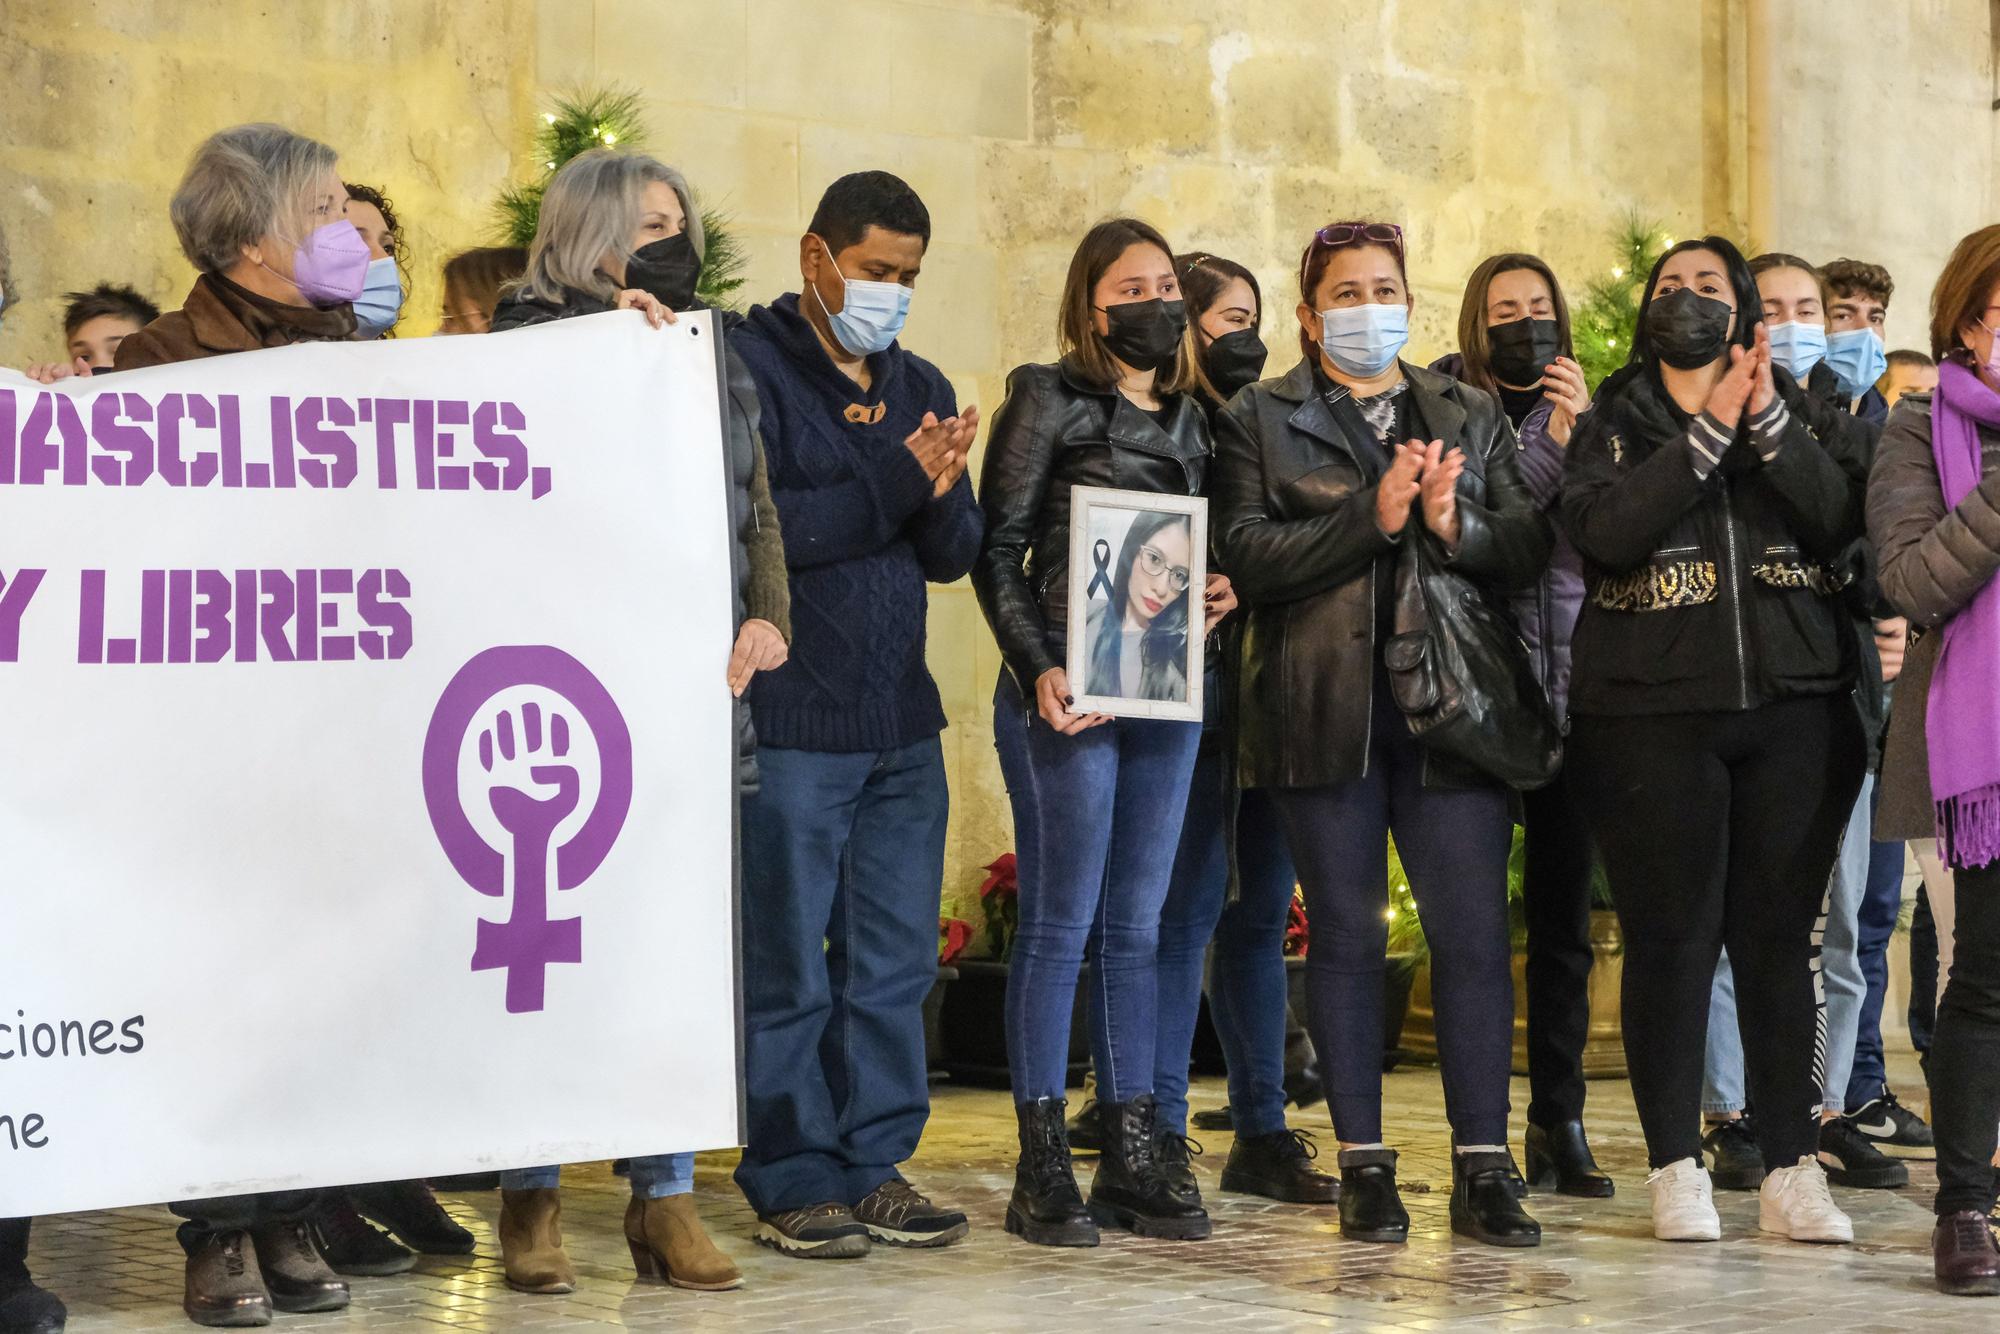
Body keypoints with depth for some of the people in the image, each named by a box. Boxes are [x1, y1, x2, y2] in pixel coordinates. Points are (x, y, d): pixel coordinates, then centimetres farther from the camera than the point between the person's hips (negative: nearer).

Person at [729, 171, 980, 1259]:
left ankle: (877, 1166, 18)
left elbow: (954, 552, 11)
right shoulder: (748, 367, -5)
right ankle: (790, 1183, 8)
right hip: (790, 720, -6)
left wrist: (941, 494, -10)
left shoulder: (920, 388, 15)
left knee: (895, 962, 9)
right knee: (788, 966, -1)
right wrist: (897, 481, -16)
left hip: (901, 720, 6)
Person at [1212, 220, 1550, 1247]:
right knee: (1346, 934, 4)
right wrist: (1372, 518, -15)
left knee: (1474, 933, -4)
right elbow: (1248, 555, -6)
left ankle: (1482, 1168, 2)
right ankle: (1364, 1165, 12)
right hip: (1325, 709, -1)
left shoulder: (1471, 415, 16)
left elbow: (1528, 545, 7)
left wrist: (1455, 525, -13)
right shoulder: (1258, 421, 8)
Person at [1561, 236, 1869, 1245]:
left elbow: (1842, 519, -3)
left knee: (1778, 936, 3)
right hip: (1651, 711, -1)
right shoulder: (1613, 422, 9)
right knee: (1670, 937, -2)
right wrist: (1709, 432, -14)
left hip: (1794, 705, 2)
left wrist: (1768, 423, -14)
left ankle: (1791, 1168, 8)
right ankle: (1675, 1167, 6)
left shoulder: (1796, 413, 14)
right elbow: (1601, 531, -10)